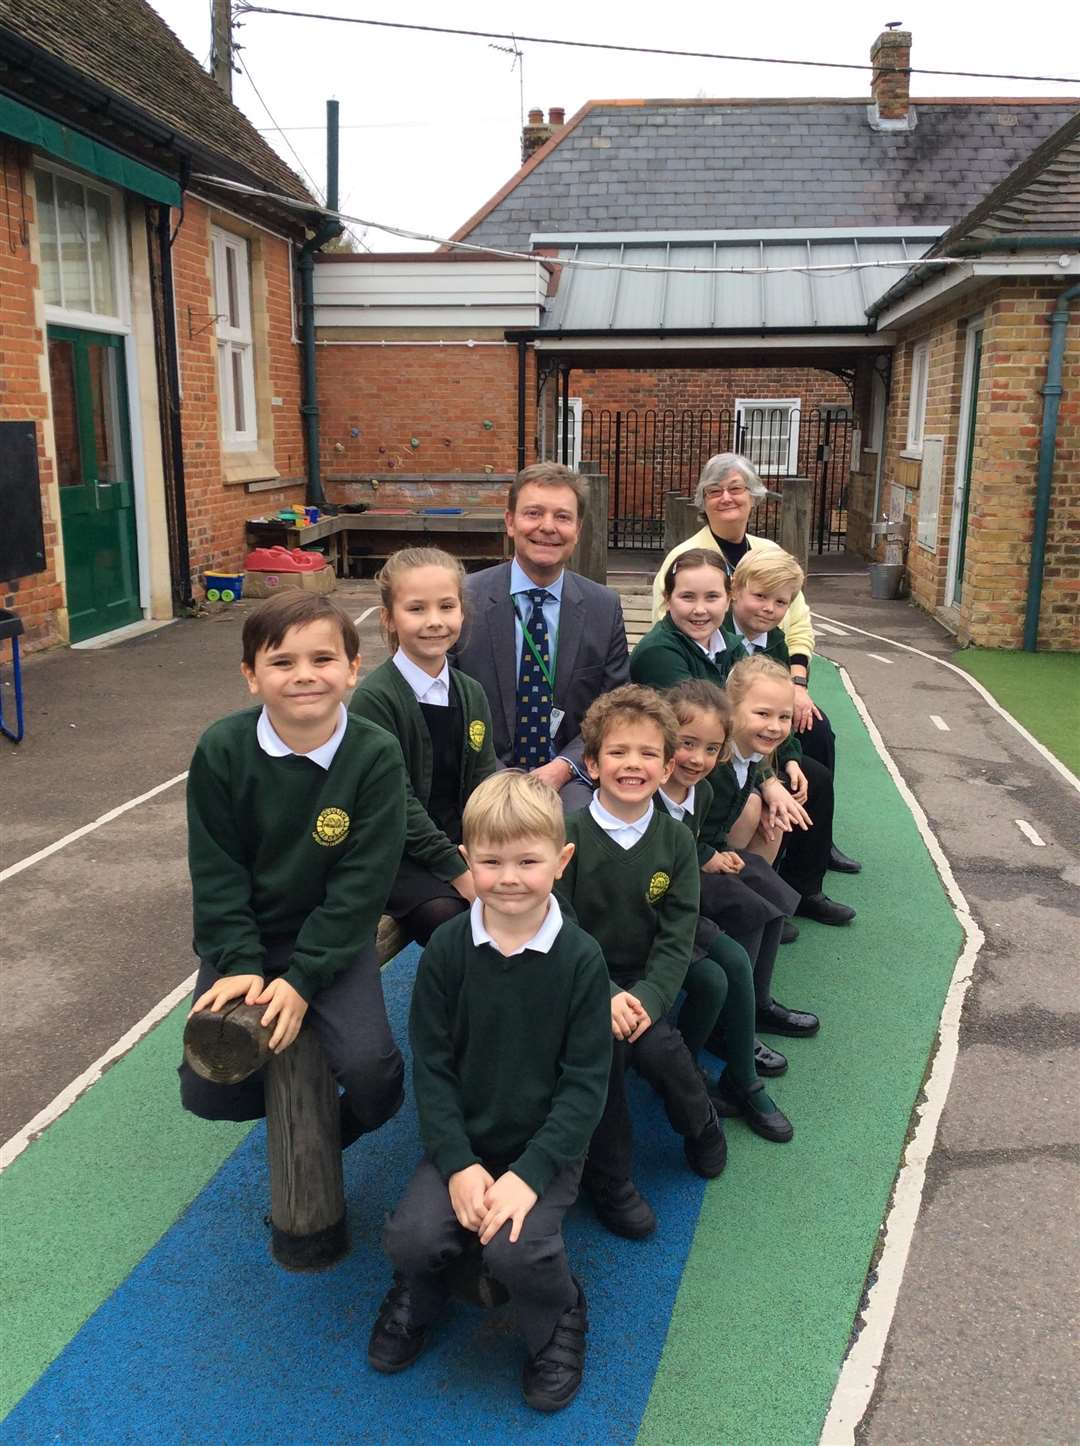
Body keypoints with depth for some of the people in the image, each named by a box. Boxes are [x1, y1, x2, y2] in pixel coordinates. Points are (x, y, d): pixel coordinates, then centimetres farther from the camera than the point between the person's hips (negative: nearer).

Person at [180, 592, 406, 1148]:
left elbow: (361, 884, -16)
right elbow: (215, 873, -7)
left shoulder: (376, 755, -16)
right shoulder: (222, 750, -12)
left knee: (371, 1071, -20)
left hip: (333, 941, -1)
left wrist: (302, 978, -20)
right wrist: (239, 965, -17)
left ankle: (331, 1132, 16)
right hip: (243, 940, 2)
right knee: (206, 1091, -8)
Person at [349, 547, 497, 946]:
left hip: (460, 844, 6)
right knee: (451, 918, -28)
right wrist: (458, 872, -18)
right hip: (397, 856, -5)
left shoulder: (471, 694, 7)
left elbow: (484, 785, 4)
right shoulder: (375, 698, -13)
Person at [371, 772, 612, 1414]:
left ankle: (558, 1322, 11)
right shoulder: (447, 948, -8)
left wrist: (530, 1174, -19)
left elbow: (586, 1083, -10)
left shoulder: (581, 958, -13)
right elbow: (431, 1064, -4)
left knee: (517, 1249, -25)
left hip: (547, 1144, -2)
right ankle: (421, 1289, 18)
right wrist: (458, 1163, -14)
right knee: (412, 1236, -19)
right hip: (462, 1140, 2)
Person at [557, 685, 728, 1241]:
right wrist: (603, 998, -24)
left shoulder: (676, 840, -1)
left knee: (654, 1046, -25)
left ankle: (701, 1126, 11)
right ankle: (610, 1180, -5)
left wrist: (645, 999, -20)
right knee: (604, 1044, -29)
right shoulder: (568, 834, -11)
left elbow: (677, 935, -4)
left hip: (641, 983, 2)